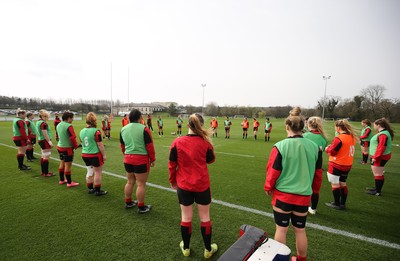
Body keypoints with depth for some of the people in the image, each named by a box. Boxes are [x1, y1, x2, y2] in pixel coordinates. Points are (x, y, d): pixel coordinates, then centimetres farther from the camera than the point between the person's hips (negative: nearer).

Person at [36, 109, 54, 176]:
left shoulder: (38, 121, 12)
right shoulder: (43, 123, -18)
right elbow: (45, 134, -22)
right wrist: (49, 141, -19)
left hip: (40, 140, 10)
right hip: (45, 141, -10)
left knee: (43, 156, 16)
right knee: (46, 157, -4)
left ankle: (43, 172, 25)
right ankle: (46, 173, 1)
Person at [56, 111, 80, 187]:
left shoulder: (59, 125, 7)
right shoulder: (69, 126, -20)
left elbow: (59, 136, 17)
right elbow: (73, 137, -25)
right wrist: (76, 145, -8)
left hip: (60, 146, 9)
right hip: (67, 148, -9)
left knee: (62, 164, 19)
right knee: (68, 165, -1)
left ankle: (62, 180, 31)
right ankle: (69, 183, 7)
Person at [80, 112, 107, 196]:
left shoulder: (82, 131, 4)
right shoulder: (96, 131, -18)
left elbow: (82, 143, 16)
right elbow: (100, 145, -16)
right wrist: (104, 155, -7)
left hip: (85, 155, 7)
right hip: (95, 155, -7)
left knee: (89, 171, 19)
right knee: (98, 172, 6)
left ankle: (90, 189, 30)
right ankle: (97, 191, 14)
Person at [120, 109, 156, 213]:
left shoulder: (123, 129, 7)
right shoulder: (144, 128, -12)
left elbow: (122, 146, 16)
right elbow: (149, 146, -10)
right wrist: (152, 159, 1)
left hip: (127, 160, 7)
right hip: (141, 159, -6)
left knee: (130, 182, 22)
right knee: (141, 184, 5)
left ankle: (128, 202, 36)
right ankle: (141, 207, 16)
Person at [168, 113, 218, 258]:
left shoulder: (177, 142, -11)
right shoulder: (205, 142, -11)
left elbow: (172, 165, -4)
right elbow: (211, 160, 7)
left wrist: (172, 181, 11)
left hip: (183, 186, 1)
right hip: (202, 185, 0)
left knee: (186, 217, 17)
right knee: (204, 217, 16)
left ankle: (186, 248, 36)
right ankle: (208, 249, 32)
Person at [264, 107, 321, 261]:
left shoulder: (280, 146, -17)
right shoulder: (314, 146, -4)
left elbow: (273, 171, -11)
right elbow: (317, 172, 8)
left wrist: (268, 188, 6)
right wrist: (313, 190, 24)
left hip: (282, 195, -3)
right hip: (304, 196, 4)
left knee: (281, 229, 13)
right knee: (300, 230, 21)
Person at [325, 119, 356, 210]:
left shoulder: (338, 138, -21)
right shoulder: (352, 137, 4)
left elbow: (331, 151, -18)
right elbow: (345, 148, 10)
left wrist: (327, 148, 3)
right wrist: (332, 147, 6)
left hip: (336, 165, -8)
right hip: (347, 165, 8)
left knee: (335, 184, 6)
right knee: (343, 184, 18)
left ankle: (337, 204, 16)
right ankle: (343, 204, 26)